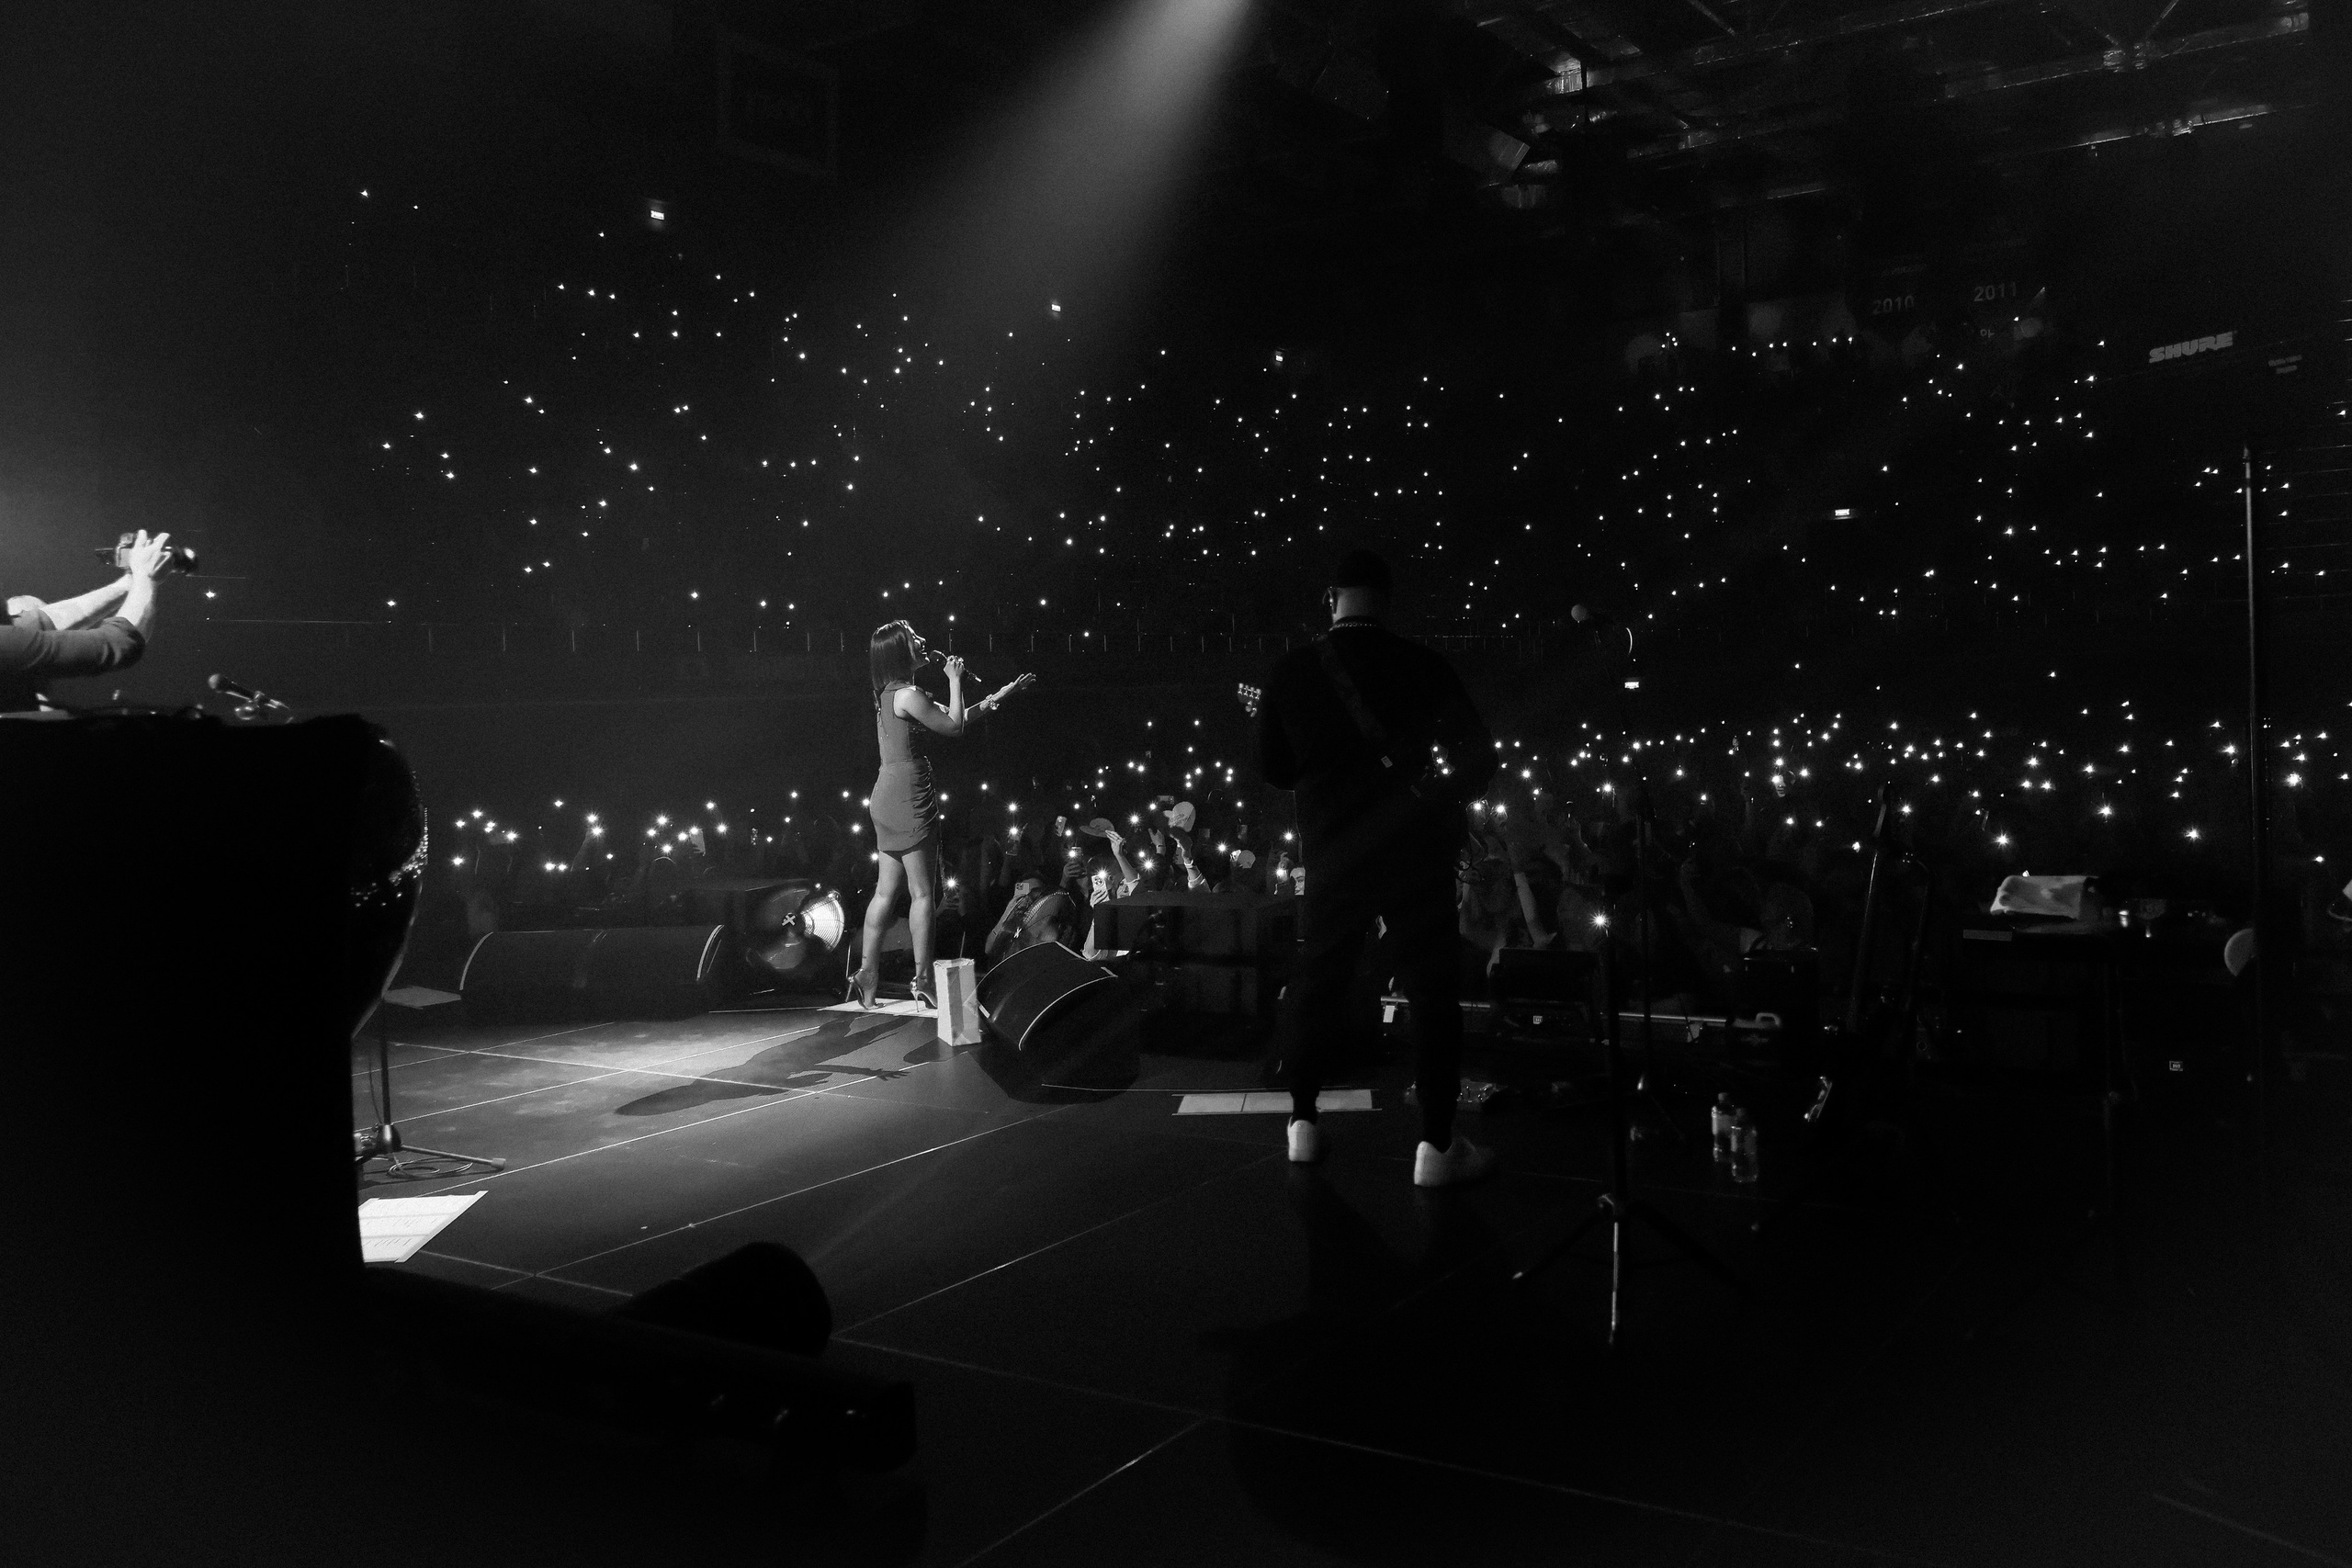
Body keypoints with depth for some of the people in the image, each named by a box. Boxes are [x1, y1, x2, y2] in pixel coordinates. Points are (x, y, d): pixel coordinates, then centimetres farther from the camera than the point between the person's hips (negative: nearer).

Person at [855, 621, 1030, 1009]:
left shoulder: (888, 694, 15)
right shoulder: (909, 694, -15)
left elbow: (952, 717, 19)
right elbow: (955, 726, -7)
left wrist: (999, 695, 21)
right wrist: (956, 681, 3)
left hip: (886, 798, 9)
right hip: (908, 798, -9)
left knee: (887, 891, 12)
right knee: (923, 892, -2)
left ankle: (868, 971, 13)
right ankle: (923, 978, 2)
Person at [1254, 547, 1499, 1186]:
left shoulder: (1289, 672, -3)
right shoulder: (1423, 665, -7)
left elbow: (1272, 769, 6)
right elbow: (1479, 756, -3)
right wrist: (1449, 809, 14)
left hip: (1333, 852, 2)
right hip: (1416, 849, -2)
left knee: (1318, 985, 16)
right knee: (1433, 993, 4)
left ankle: (1303, 1122, 20)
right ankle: (1437, 1145, 2)